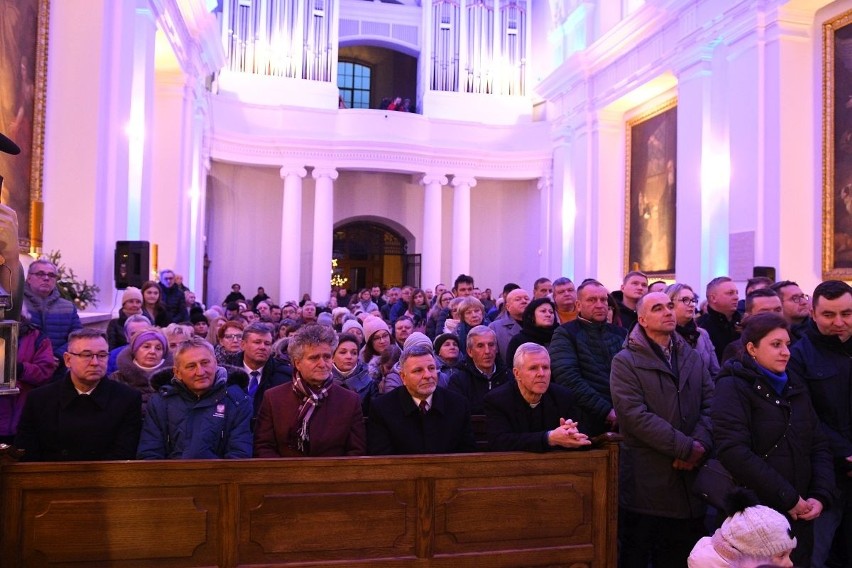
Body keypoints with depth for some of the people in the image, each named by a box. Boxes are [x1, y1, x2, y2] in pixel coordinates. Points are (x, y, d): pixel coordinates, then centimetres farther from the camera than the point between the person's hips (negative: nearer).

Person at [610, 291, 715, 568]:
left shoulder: (693, 358, 13)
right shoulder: (625, 361, -6)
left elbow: (710, 405, 3)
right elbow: (634, 414, -17)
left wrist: (700, 444, -14)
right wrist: (685, 447, -17)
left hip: (689, 477, 5)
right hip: (646, 480, -5)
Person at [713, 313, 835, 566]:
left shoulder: (794, 384, 11)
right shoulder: (733, 386, -10)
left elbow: (818, 445, 10)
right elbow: (734, 452, -21)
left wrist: (820, 495, -5)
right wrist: (788, 498, -17)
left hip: (799, 516, 6)